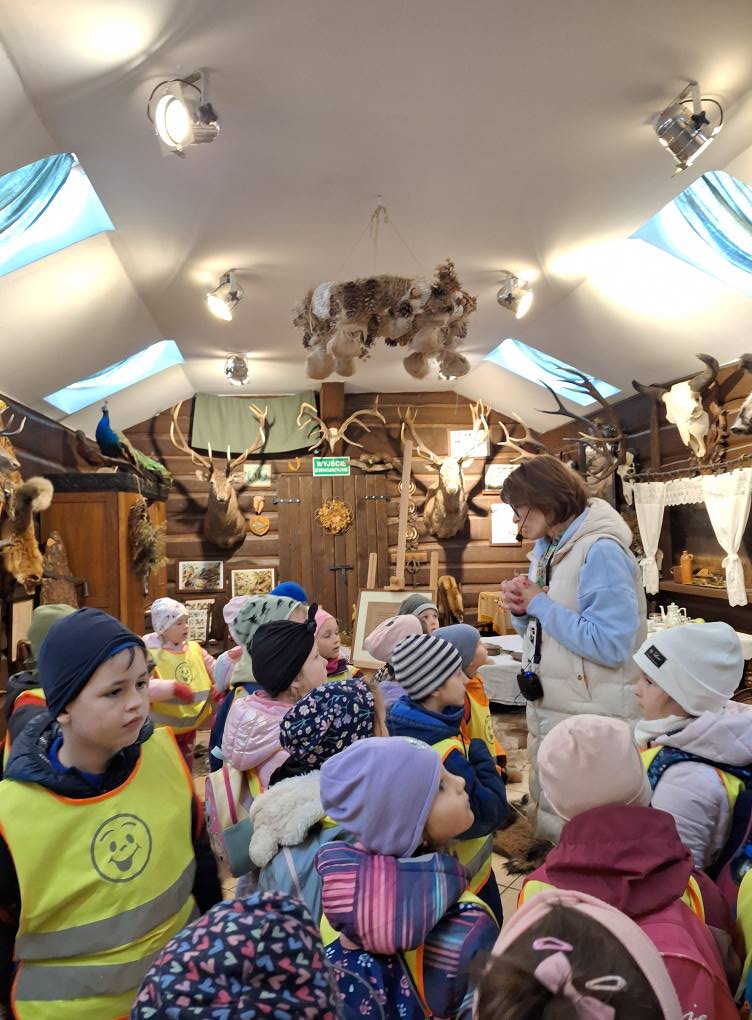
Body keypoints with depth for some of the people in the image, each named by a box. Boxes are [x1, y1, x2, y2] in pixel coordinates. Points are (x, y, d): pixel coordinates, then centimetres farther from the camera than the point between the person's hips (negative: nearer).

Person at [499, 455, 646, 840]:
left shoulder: (601, 551, -21)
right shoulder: (546, 549, 7)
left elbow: (611, 645, -27)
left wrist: (540, 604, -20)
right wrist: (522, 608, -6)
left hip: (587, 721, -9)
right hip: (546, 709, 9)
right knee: (547, 814, 23)